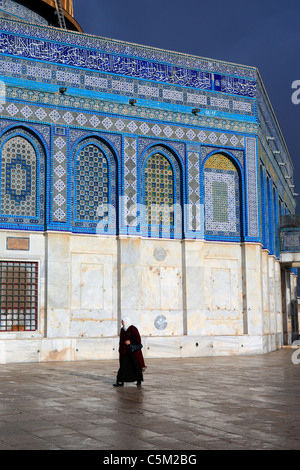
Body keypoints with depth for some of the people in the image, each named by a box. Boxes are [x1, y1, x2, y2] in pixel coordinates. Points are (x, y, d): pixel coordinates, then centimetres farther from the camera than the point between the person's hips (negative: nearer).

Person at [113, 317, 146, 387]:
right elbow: (121, 341, 14)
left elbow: (138, 339, -14)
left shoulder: (133, 329, -11)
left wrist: (130, 341, -23)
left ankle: (139, 380, 22)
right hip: (125, 351, 6)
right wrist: (120, 351, 13)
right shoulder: (122, 330, 10)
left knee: (136, 365, 5)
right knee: (123, 366, -1)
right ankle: (120, 382, -3)